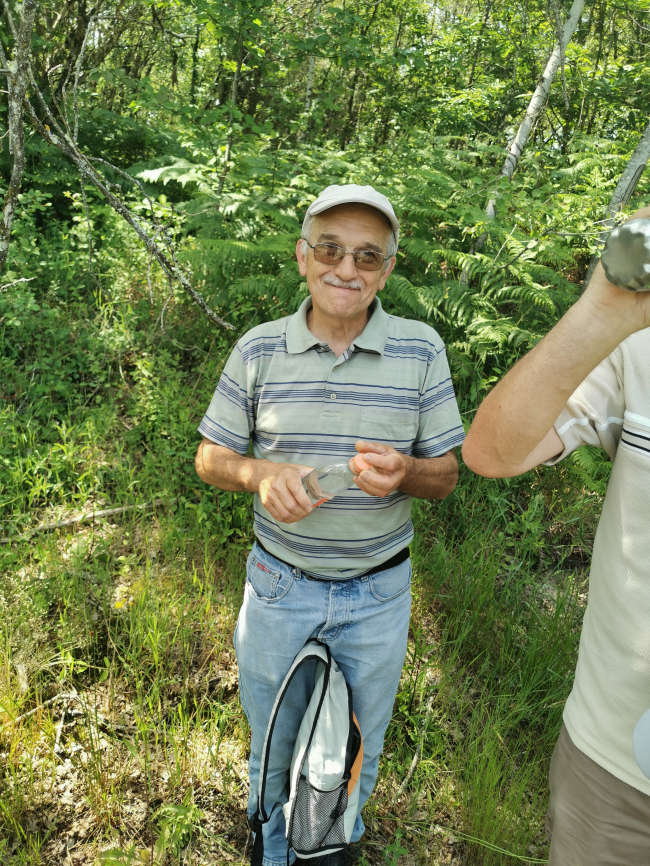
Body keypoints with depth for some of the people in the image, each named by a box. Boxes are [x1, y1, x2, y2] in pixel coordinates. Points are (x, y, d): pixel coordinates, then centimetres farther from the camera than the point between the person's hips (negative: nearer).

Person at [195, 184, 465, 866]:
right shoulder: (258, 349, -7)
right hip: (279, 584, 0)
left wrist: (403, 471, -27)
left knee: (358, 747, 22)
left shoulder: (421, 349, -9)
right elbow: (210, 457, 0)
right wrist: (260, 474, -22)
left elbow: (445, 475, -4)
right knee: (272, 740, 21)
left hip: (378, 590, 0)